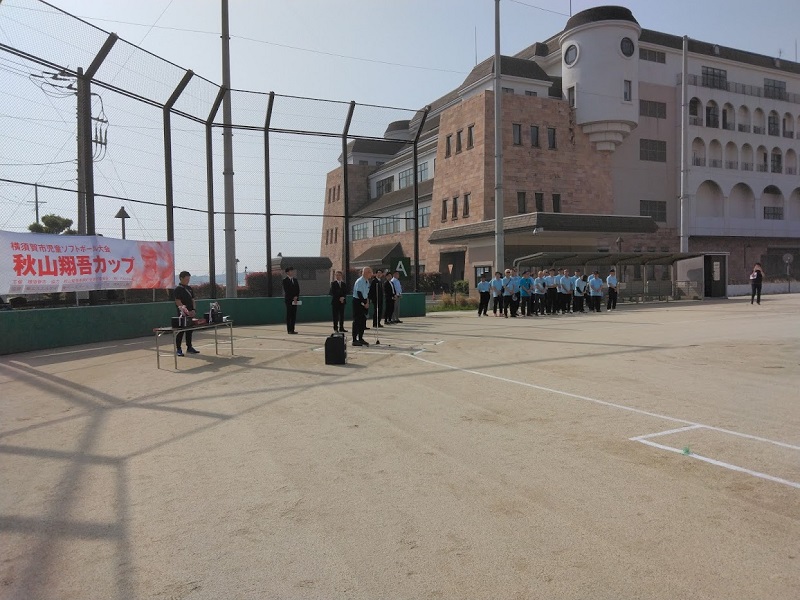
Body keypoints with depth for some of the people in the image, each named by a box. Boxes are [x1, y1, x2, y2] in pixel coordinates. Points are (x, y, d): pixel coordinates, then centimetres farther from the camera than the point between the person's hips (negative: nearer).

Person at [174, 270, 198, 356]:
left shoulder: (190, 288, 14)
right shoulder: (178, 289, -7)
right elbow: (178, 301, -14)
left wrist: (193, 309, 2)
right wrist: (184, 309, -23)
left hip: (190, 313, 7)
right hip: (182, 313, -7)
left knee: (189, 330, 12)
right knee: (180, 330, -3)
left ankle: (189, 347, 21)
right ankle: (178, 349, 3)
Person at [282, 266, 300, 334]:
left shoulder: (295, 279, 15)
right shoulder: (285, 280, -4)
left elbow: (298, 289, 11)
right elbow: (286, 290, -10)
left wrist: (296, 297, -5)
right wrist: (293, 298, -13)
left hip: (295, 300, 6)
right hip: (289, 300, -5)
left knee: (294, 315, 4)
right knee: (289, 315, -3)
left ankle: (292, 329, 8)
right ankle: (289, 330, -1)